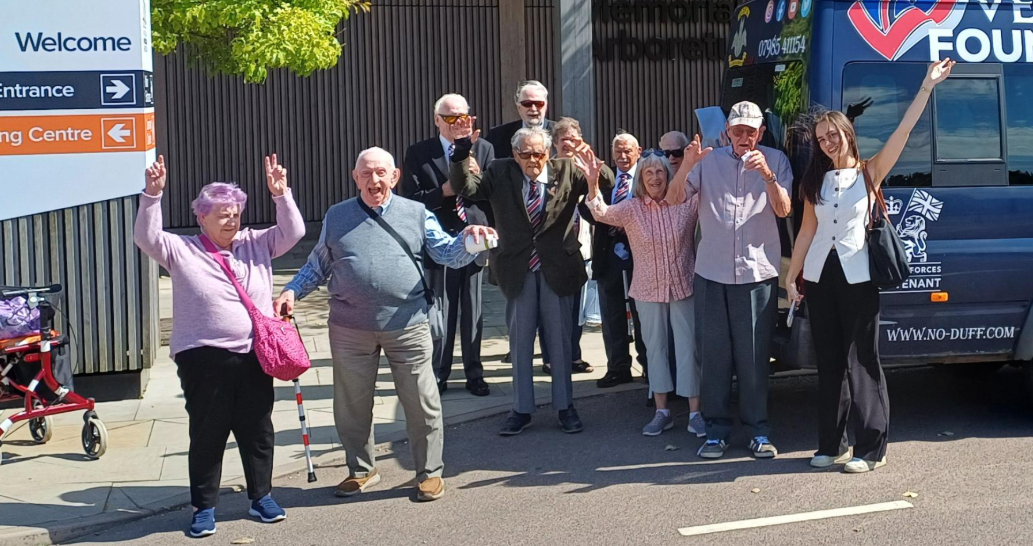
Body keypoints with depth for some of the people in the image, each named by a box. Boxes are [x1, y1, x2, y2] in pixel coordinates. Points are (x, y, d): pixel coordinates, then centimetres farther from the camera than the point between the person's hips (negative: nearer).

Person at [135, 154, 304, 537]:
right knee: (207, 434, 5)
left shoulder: (256, 244, 10)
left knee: (258, 431, 12)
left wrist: (280, 193, -11)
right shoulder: (182, 251, 2)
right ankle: (204, 508, 17)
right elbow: (146, 238, -10)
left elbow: (293, 232, 3)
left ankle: (261, 497, 28)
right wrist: (153, 195, -22)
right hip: (204, 359, -3)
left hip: (254, 356, 3)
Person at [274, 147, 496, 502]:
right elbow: (318, 265, 15)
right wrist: (292, 291, 0)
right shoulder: (336, 217, 9)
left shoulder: (416, 213, 6)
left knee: (422, 403, 3)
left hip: (407, 326, -1)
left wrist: (468, 239, -18)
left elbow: (447, 254, 3)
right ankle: (361, 470, 31)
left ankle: (429, 472, 19)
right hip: (350, 329, 2)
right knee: (352, 405, 12)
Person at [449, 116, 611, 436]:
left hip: (557, 270, 0)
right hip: (518, 271, 1)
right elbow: (463, 187, -15)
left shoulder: (567, 172, -4)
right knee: (520, 343, 10)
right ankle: (522, 409, 22)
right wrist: (462, 147, -27)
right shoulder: (500, 174, -4)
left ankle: (565, 406, 24)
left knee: (560, 341, 10)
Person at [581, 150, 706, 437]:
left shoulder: (687, 203, -4)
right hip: (649, 289, 2)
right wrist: (593, 182, -35)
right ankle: (662, 411, 21)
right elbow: (601, 213, -18)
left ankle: (694, 413, 10)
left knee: (688, 347, 1)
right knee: (655, 347, 10)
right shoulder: (631, 208, -2)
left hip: (683, 286, -2)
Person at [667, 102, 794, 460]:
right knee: (714, 353, 4)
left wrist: (767, 174, -20)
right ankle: (716, 430, 11)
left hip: (757, 273, -1)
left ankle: (758, 431, 10)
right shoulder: (709, 161, 6)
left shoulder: (775, 161, 5)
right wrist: (686, 165, -19)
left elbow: (783, 210, -4)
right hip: (711, 272, 1)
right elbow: (673, 198, -1)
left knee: (754, 356, 1)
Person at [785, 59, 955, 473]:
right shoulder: (816, 181, 10)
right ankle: (832, 443, 16)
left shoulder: (869, 173, 0)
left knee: (862, 362, -3)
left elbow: (903, 131, -10)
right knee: (829, 362, 9)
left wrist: (927, 87, -15)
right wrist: (791, 277, 10)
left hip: (857, 276, -4)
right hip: (820, 276, 4)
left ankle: (870, 448, 2)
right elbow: (807, 230, 12)